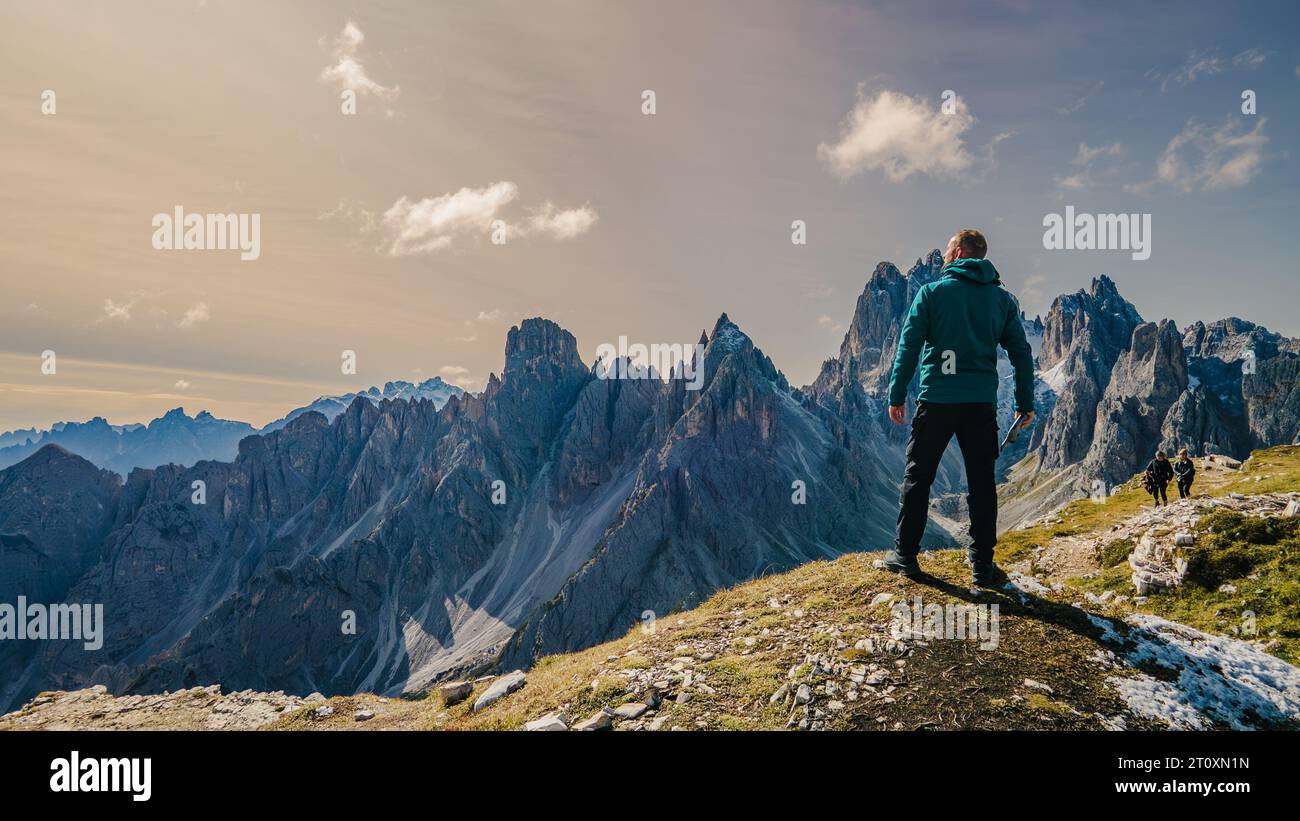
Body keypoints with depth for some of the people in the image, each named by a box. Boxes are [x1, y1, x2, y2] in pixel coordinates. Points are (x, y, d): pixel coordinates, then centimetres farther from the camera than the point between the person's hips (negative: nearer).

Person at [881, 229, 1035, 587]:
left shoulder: (931, 292, -1)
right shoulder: (1003, 299, 9)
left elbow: (909, 346, -5)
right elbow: (1021, 352, 8)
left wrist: (897, 395, 1)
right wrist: (1025, 403, 13)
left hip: (937, 399, -2)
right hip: (982, 402, 3)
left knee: (917, 477, 8)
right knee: (982, 483, 8)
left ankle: (905, 554, 12)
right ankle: (983, 564, 10)